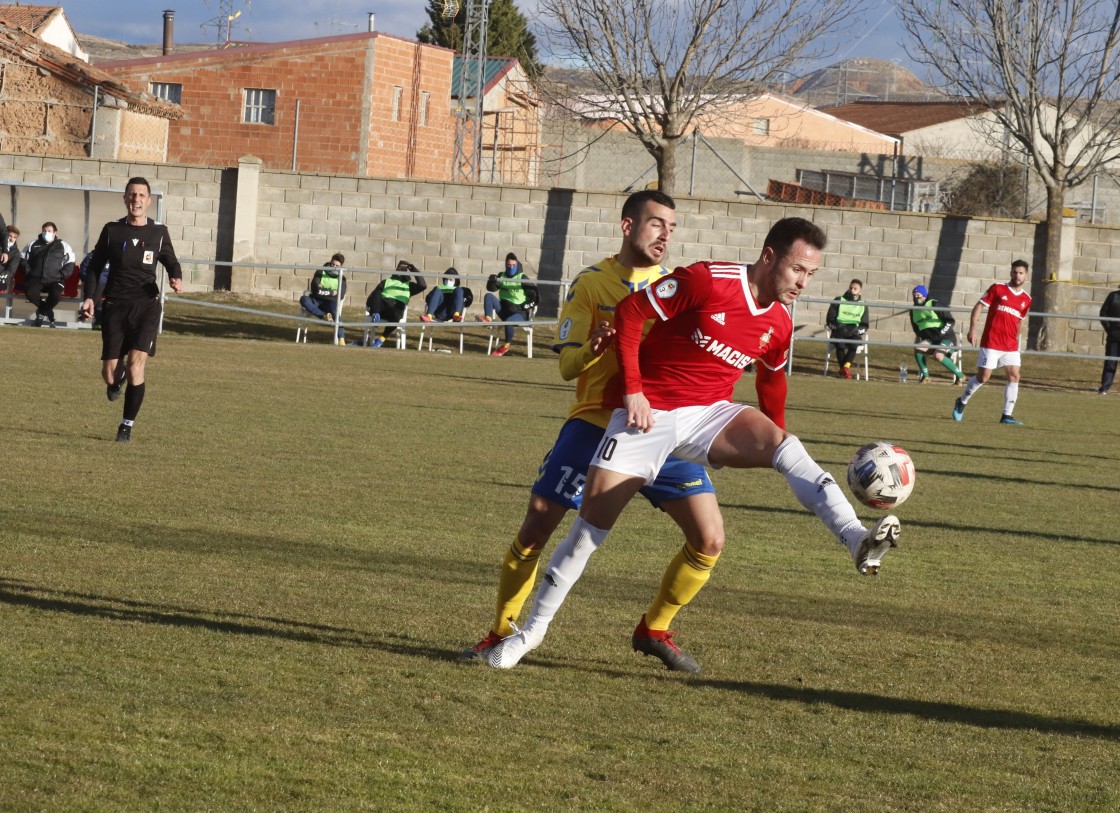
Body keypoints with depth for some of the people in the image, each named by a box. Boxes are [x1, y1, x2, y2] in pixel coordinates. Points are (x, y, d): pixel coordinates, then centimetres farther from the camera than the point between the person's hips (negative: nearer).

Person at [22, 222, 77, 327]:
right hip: (36, 279, 1)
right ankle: (48, 313, -6)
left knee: (56, 294, -35)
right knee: (30, 293, -33)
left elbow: (70, 263, 10)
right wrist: (28, 272, 2)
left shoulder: (63, 246, 13)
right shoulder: (33, 245, 17)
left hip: (54, 280, -1)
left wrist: (61, 275, -3)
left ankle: (42, 312, -4)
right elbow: (23, 259, 18)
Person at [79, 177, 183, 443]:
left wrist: (176, 278, -7)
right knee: (109, 374, -3)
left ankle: (127, 426, -2)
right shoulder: (112, 230, 4)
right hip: (115, 306, 1)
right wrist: (89, 297, -2)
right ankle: (118, 377, 37)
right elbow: (95, 266, 11)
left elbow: (171, 262, 17)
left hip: (146, 305, -1)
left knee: (136, 365, -16)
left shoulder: (159, 232, 4)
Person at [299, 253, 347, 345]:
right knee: (303, 299, -31)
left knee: (335, 310, -37)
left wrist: (323, 291, -9)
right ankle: (324, 316, -45)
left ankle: (341, 338, -42)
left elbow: (341, 295, -7)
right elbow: (314, 289, -5)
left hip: (331, 302, -1)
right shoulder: (321, 272, 7)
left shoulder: (341, 278, 8)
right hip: (317, 301, 1)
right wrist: (331, 292, -13)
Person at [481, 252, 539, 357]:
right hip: (503, 308, 5)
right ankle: (488, 318, -32)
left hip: (519, 312, -5)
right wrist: (492, 281, -21)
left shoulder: (522, 278, -4)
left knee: (509, 321, -37)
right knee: (488, 296, -16)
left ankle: (507, 345, -13)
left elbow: (535, 296, -4)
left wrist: (526, 305, -17)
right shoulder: (502, 276, 9)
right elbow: (491, 288, 1)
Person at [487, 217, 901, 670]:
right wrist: (633, 390, -17)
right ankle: (533, 629, 13)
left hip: (711, 414, 4)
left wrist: (773, 440, 24)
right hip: (648, 412, -4)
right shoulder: (707, 281, -17)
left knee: (785, 446, -26)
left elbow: (771, 378, 23)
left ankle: (858, 541, -43)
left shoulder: (779, 325, 3)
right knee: (592, 522, -4)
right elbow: (630, 312, -14)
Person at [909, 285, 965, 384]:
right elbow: (917, 330, 22)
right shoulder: (914, 311, 10)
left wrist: (941, 333, -18)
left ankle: (960, 375, -15)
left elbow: (951, 321, -12)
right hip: (931, 340, 6)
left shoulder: (934, 305, -11)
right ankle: (925, 376, -12)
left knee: (938, 356, -32)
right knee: (917, 348, -23)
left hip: (947, 338, -6)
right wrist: (918, 341, 8)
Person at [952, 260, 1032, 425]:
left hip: (1011, 346, 4)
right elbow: (979, 306, -3)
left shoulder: (1026, 299, 9)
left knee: (1014, 376, -5)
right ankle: (962, 402, 20)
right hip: (991, 343, -4)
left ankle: (1007, 415, 2)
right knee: (983, 377, -4)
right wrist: (972, 329, -12)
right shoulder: (997, 289, -3)